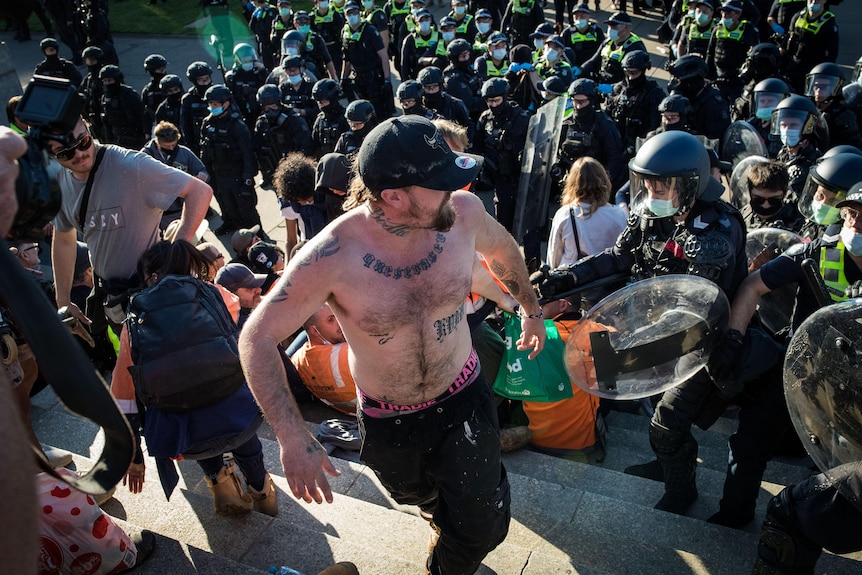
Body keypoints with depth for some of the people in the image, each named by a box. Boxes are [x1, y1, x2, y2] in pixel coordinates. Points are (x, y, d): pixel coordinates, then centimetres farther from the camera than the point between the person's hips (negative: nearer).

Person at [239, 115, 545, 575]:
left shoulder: (462, 211, -21)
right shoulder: (331, 255, -31)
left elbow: (501, 248, 3)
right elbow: (256, 338, -24)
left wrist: (531, 307, 17)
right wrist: (292, 437, -31)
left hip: (463, 396, 1)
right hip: (388, 420, -1)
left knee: (483, 527, 5)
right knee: (421, 496, 30)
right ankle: (441, 507, 68)